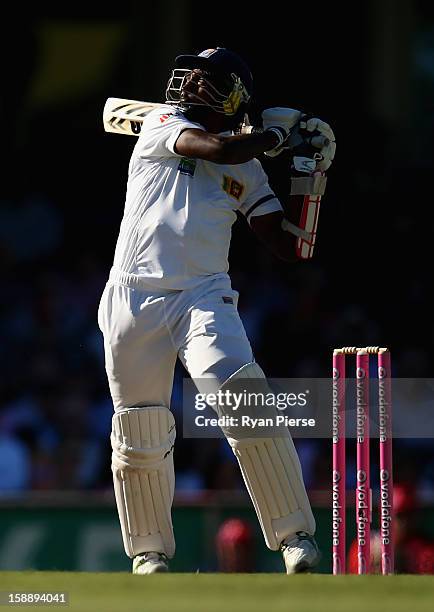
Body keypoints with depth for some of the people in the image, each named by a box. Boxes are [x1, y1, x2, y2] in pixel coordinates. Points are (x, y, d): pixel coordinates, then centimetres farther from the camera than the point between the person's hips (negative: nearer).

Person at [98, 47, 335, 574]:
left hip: (203, 295, 0)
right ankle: (150, 551, 22)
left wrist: (310, 174, 8)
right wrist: (278, 132, 3)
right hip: (134, 296, 0)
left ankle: (296, 535, -20)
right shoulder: (163, 123, 9)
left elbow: (289, 246, 12)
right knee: (139, 432, 3)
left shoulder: (247, 169, 15)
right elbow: (218, 148, -10)